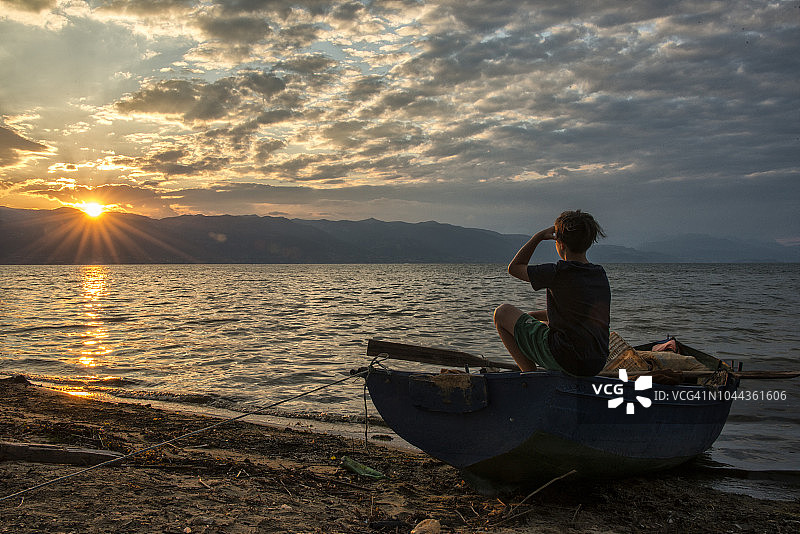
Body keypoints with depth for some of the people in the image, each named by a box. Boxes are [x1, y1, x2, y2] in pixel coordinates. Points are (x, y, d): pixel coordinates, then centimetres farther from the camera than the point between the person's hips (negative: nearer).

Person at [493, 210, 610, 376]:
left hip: (565, 360, -8)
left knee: (502, 313, 7)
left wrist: (539, 236, 5)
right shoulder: (601, 275, 7)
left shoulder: (558, 272, -15)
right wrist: (533, 316, 26)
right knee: (535, 317, 33)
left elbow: (514, 267, 1)